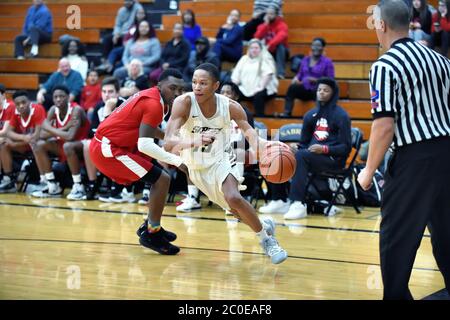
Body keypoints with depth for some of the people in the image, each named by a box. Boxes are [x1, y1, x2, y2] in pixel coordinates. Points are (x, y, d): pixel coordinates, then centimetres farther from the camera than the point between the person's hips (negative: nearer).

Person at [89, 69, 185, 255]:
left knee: (159, 175, 19)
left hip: (111, 145, 10)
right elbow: (145, 145, -26)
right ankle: (151, 234, -3)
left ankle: (150, 225, 24)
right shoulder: (154, 104, -18)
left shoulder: (150, 97, 11)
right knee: (162, 180, -12)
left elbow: (147, 129, 26)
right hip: (108, 149, -10)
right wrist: (178, 161, -22)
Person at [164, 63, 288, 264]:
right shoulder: (184, 103, -27)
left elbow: (247, 129, -9)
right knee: (234, 208, 7)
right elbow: (168, 143, -35)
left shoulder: (230, 107, -21)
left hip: (220, 159, -1)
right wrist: (193, 142, -57)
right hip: (196, 166, 1)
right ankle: (264, 227, 37)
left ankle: (266, 238, -6)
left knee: (234, 198, -26)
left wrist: (260, 143, -33)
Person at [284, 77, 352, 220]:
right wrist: (296, 148, -3)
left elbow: (346, 147, -6)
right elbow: (304, 143, 20)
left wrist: (324, 149, -21)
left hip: (332, 158, -6)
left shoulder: (341, 115, -2)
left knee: (300, 156, -33)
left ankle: (298, 204, -36)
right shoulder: (311, 115, 16)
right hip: (311, 155, 6)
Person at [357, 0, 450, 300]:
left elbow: (385, 126, -15)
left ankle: (397, 294, 6)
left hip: (414, 157, -7)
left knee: (396, 235, 2)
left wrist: (369, 170, -7)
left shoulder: (385, 66, -10)